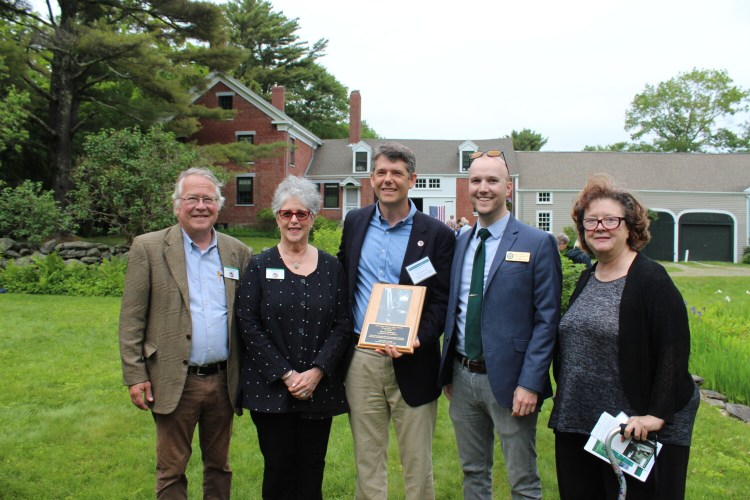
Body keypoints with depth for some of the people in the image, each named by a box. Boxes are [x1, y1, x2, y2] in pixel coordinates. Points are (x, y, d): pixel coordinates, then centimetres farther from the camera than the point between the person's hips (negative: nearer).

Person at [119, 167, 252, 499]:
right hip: (174, 381, -3)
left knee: (219, 464, 16)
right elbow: (131, 319, -4)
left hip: (223, 381, 3)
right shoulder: (148, 248, -3)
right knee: (171, 470, 9)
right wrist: (135, 376, -7)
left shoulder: (238, 252, 5)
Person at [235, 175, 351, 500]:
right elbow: (248, 326, -5)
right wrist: (286, 374, -12)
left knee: (312, 467, 10)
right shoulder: (259, 266, 1)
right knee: (278, 468, 5)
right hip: (271, 388, -1)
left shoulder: (331, 267, 5)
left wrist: (317, 371, -11)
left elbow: (343, 325, 2)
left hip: (320, 387, 2)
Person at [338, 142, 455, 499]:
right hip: (361, 359, 3)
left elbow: (442, 301, -5)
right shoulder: (355, 222, 8)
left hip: (412, 363, -3)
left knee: (417, 461, 9)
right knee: (367, 458, 15)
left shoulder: (437, 234, -4)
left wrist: (417, 339, -21)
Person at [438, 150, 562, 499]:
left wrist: (530, 383, -16)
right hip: (462, 376, 5)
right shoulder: (460, 243, 9)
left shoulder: (537, 244, -7)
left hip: (508, 380, -5)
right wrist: (447, 370, 10)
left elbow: (547, 319, -10)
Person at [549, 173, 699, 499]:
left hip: (634, 431, -7)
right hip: (576, 424, 7)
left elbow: (675, 350, -17)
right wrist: (565, 400, 12)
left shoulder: (651, 279, -12)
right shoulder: (586, 279, 11)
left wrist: (657, 414, -22)